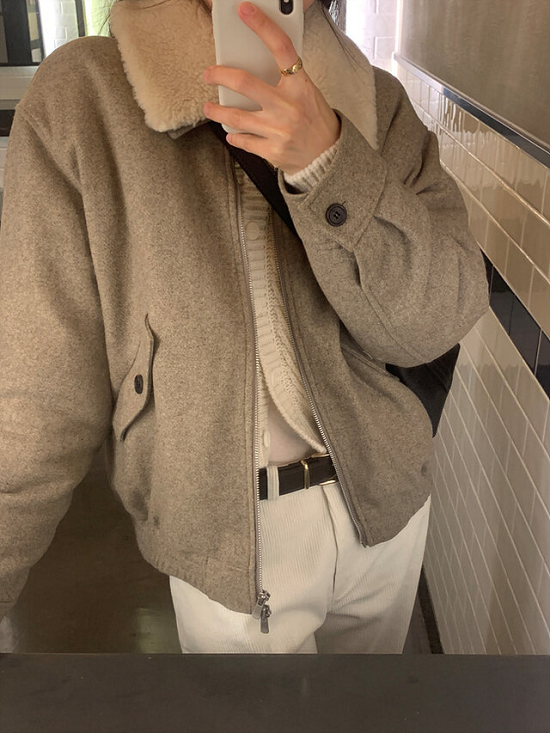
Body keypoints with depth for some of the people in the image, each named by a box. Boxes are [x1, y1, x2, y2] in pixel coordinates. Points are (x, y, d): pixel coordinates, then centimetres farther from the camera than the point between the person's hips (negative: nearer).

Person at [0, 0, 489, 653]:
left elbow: (435, 326, -14)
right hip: (226, 537, -2)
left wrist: (328, 163, -27)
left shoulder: (379, 104, -4)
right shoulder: (80, 96, -12)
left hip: (388, 502, 3)